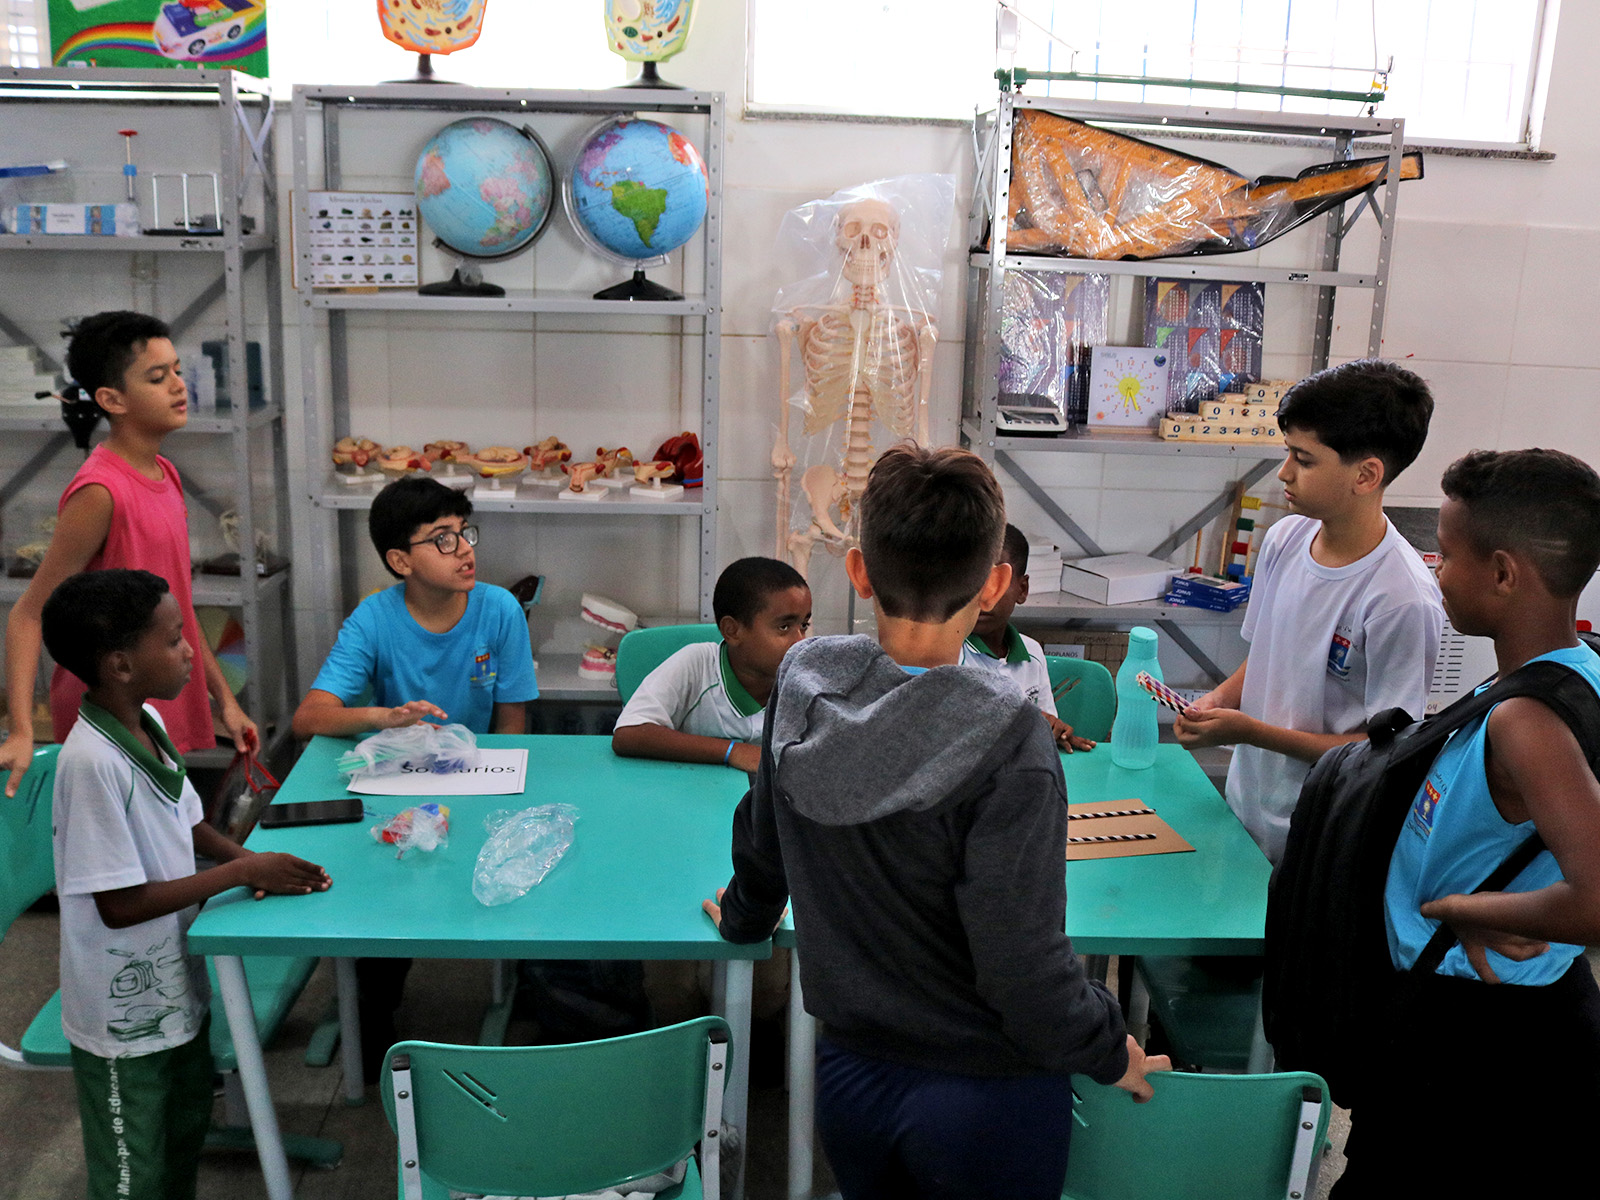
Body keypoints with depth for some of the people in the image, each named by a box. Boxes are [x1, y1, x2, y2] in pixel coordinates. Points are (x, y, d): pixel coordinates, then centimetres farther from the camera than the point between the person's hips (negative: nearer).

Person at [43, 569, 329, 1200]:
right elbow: (119, 905, -26)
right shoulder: (92, 762, -30)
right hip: (125, 1015, -8)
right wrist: (241, 873, -22)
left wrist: (249, 860, -6)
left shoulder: (147, 721, -4)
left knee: (187, 1129, 26)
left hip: (177, 987, 8)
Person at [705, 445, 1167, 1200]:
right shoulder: (1004, 743, -26)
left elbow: (761, 843, 7)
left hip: (846, 1074, 4)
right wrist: (1109, 1052, -4)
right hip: (986, 1096, -4)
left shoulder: (803, 683, -10)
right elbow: (1025, 966, -23)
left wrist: (743, 918, 28)